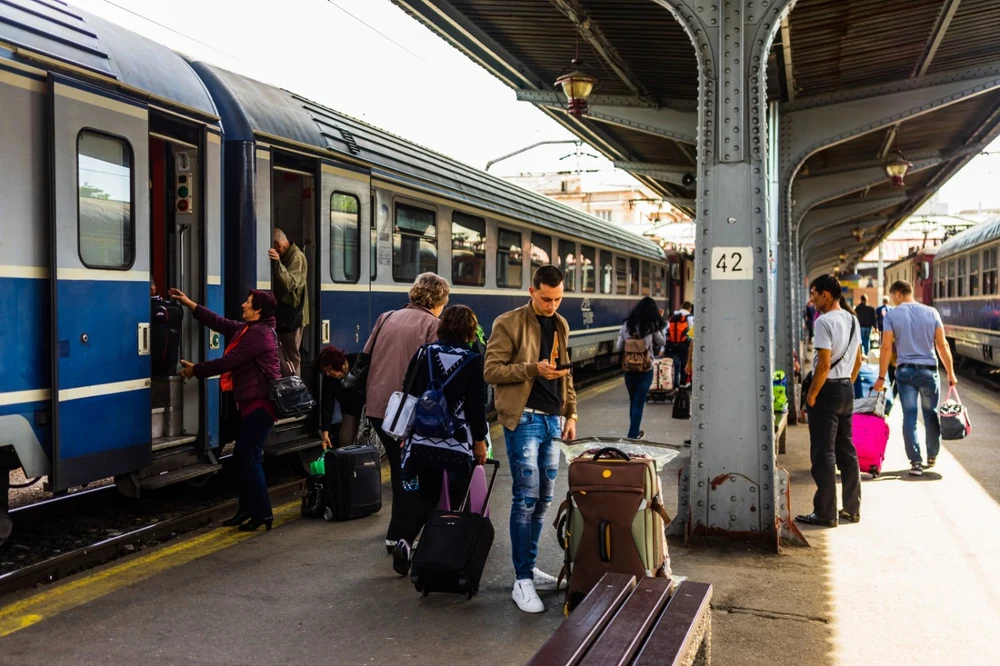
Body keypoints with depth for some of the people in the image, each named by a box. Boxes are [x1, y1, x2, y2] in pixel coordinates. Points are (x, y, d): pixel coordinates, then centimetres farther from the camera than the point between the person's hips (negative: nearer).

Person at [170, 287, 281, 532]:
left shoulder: (258, 333, -17)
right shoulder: (250, 328, 15)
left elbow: (228, 362, -17)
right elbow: (221, 323, 18)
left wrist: (196, 370, -5)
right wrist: (189, 304, 19)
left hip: (260, 403, -11)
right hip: (253, 401, 11)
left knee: (249, 457, -8)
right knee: (243, 455, 13)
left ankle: (262, 513, -3)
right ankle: (247, 509, 20)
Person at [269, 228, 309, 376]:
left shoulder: (296, 256, -11)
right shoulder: (285, 256, 17)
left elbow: (290, 284, -24)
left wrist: (277, 263, -32)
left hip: (292, 313, -9)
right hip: (284, 311, 9)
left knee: (291, 355, -7)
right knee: (284, 354, 10)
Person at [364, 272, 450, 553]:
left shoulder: (387, 318, 12)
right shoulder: (434, 326, -5)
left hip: (376, 406, 6)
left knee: (399, 468, 21)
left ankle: (399, 530, 31)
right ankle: (398, 536, 9)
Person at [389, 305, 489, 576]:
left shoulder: (423, 353, 4)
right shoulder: (473, 360, -6)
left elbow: (409, 392, 7)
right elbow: (476, 404, -7)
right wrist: (480, 440, 2)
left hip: (422, 440, 4)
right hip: (457, 443, -3)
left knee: (426, 494, 15)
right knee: (456, 498, 10)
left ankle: (404, 541, -3)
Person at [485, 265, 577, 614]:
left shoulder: (561, 326, 14)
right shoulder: (508, 323, -7)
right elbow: (492, 370, -11)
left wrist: (571, 413, 13)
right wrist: (533, 368, -21)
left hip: (552, 419, 7)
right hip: (523, 418, -7)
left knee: (543, 498, 10)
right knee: (526, 497, -8)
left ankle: (529, 568, 23)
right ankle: (522, 581, -2)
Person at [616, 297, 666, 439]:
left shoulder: (626, 325, -2)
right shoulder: (651, 326, -10)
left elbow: (618, 348, 2)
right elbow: (662, 342, 6)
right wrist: (660, 321, 8)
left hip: (629, 369, 3)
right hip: (645, 371, -3)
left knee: (633, 402, 19)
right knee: (639, 403, 5)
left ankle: (634, 432, 32)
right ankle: (633, 435, 6)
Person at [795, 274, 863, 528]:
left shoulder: (824, 321, -17)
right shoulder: (852, 320, 11)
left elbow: (824, 365, -21)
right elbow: (858, 360, 16)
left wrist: (811, 395, -14)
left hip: (828, 389, -9)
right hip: (847, 389, 9)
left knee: (823, 453, -2)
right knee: (846, 451, 15)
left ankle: (826, 513, 2)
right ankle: (852, 509, 22)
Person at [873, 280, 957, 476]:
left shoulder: (892, 314, -4)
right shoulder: (931, 312, 1)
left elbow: (886, 348, -8)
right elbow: (942, 345, 0)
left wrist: (882, 377, -5)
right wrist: (951, 373, 8)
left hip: (905, 371, -1)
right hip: (928, 371, 1)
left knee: (909, 416, 3)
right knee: (931, 414, 15)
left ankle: (916, 461, 1)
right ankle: (932, 456, 27)